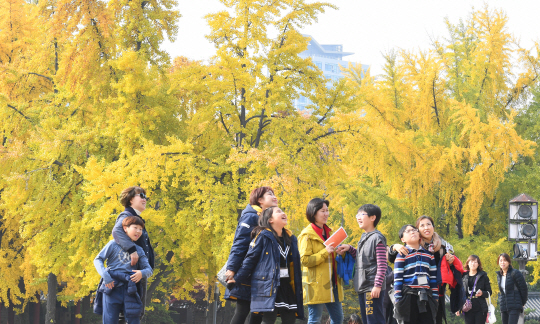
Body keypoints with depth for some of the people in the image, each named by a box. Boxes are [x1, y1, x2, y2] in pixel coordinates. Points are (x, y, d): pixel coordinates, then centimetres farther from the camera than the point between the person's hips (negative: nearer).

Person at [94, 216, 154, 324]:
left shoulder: (139, 250, 15)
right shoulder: (114, 244, 6)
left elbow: (149, 269, 13)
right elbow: (98, 260, 5)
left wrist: (142, 273, -12)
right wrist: (104, 275, -12)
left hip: (129, 290, 3)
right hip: (112, 288, -3)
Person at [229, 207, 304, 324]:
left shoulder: (291, 239, 16)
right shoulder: (263, 236, -3)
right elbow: (250, 259, -1)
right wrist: (237, 279, -1)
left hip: (287, 286, 6)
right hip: (269, 286, -6)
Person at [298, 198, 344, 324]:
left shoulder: (327, 232, 17)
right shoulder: (307, 235, -8)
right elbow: (304, 260, -15)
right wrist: (325, 252, -22)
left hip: (331, 284, 8)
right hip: (316, 285, -8)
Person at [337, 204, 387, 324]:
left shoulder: (377, 238, -12)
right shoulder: (363, 237, 15)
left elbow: (382, 264, -15)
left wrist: (377, 285, -19)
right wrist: (349, 249, 12)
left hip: (373, 288, -9)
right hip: (362, 287, 9)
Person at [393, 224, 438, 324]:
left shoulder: (428, 255, 13)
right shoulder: (402, 255, 1)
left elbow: (433, 277, 14)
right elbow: (397, 279, -3)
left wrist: (435, 297, 8)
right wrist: (398, 299, -9)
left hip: (425, 297, 3)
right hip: (409, 296, -3)